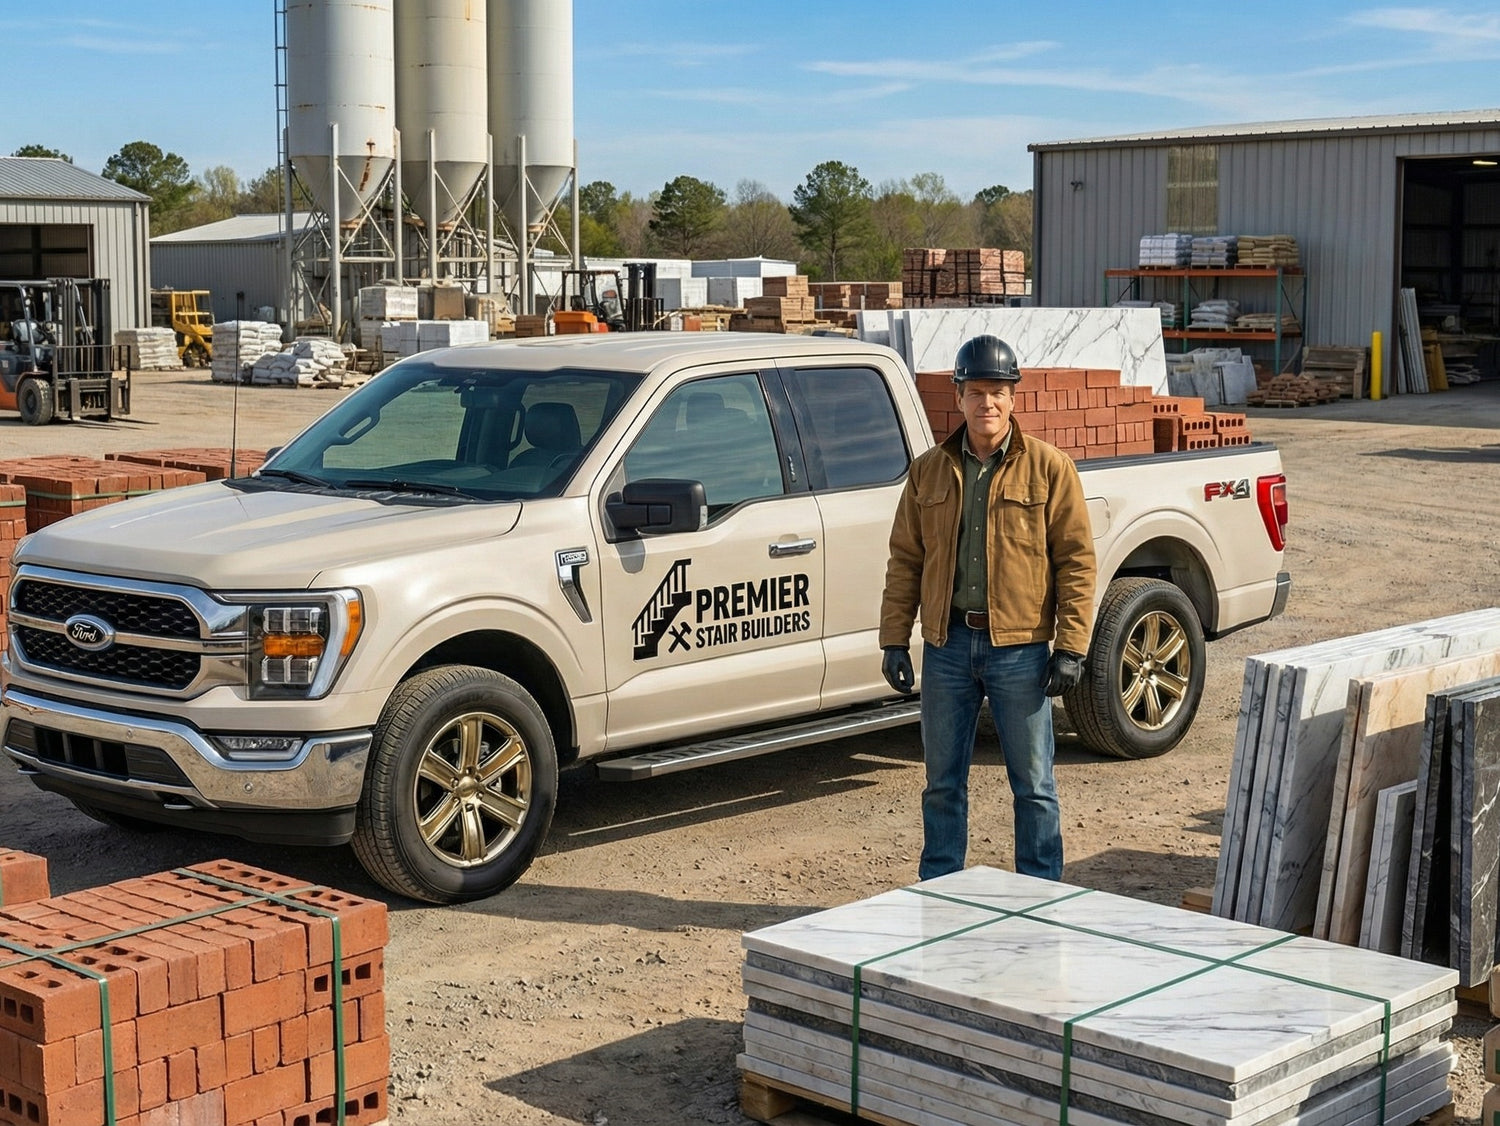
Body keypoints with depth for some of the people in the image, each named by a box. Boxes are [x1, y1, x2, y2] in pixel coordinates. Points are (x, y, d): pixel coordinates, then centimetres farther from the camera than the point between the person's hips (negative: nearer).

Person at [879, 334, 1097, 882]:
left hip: (1020, 647, -3)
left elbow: (1076, 560, -4)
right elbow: (904, 561, 9)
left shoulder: (1049, 467, -2)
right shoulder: (929, 471, 7)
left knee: (1033, 784, 5)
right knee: (943, 781, 11)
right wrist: (894, 640, 2)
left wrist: (1071, 647, -10)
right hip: (948, 644, 3)